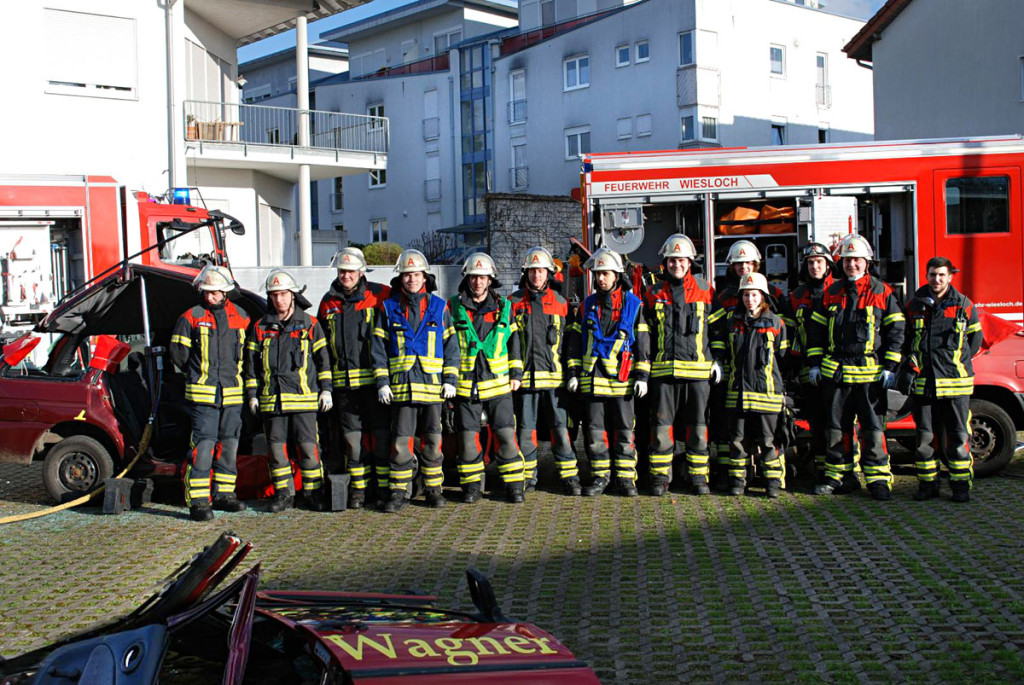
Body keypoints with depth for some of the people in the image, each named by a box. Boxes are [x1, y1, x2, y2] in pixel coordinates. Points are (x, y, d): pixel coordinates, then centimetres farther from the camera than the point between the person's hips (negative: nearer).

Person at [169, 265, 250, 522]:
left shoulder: (239, 317, 10)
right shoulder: (191, 317, 0)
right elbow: (178, 352, 4)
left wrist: (233, 373, 13)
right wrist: (197, 373, 8)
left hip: (232, 393, 4)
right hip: (203, 394, -4)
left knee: (229, 444, 10)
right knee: (204, 445, -10)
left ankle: (224, 494, 22)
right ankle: (198, 502, -8)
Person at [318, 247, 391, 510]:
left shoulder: (379, 296, -1)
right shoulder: (328, 302, 12)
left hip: (373, 377, -3)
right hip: (343, 380, 4)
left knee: (381, 432, -2)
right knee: (353, 435, 6)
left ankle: (386, 486, 7)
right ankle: (358, 488, 15)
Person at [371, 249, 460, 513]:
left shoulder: (439, 307, 9)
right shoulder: (388, 308, 7)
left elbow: (451, 344, 10)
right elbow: (379, 347, 7)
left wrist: (450, 379, 2)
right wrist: (382, 382, 0)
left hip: (432, 384, 1)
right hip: (401, 385, -1)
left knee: (432, 441, 5)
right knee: (401, 441, -2)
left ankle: (434, 488, 17)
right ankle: (398, 492, 7)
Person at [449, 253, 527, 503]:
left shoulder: (503, 307, 6)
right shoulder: (454, 307, 3)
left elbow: (514, 342, 13)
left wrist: (516, 374, 10)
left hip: (498, 383, 0)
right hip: (465, 385, 0)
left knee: (506, 435, -2)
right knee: (468, 437, 4)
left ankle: (514, 485, 9)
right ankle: (471, 486, 17)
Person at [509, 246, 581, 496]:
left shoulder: (560, 302, 8)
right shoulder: (514, 303, 5)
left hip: (554, 377, 0)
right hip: (525, 377, 0)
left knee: (561, 428, -1)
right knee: (525, 430, 6)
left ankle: (570, 477, 7)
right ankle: (528, 476, 19)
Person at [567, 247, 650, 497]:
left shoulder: (633, 305, 3)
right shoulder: (588, 305, 11)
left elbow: (642, 342, 3)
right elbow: (576, 340, 13)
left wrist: (642, 375, -3)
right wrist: (574, 372, 7)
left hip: (622, 379, -2)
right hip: (592, 377, 2)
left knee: (624, 430, 2)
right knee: (595, 430, 4)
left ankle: (625, 478, 11)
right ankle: (601, 476, 14)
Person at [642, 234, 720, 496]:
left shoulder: (704, 290, 7)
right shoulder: (653, 294, 9)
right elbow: (644, 334, 12)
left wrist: (717, 361, 7)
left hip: (698, 369, 0)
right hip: (663, 370, 0)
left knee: (697, 425, 4)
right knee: (662, 424, 0)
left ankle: (699, 475, 14)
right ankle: (660, 476, 9)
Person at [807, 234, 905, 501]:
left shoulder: (882, 292, 2)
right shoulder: (831, 293, 11)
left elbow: (895, 330, 1)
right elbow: (816, 329, 15)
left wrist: (890, 367, -5)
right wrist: (814, 363, 9)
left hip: (870, 373, -3)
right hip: (835, 372, 3)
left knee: (873, 428, -2)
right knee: (835, 427, 8)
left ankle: (878, 478, 4)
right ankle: (839, 476, 18)